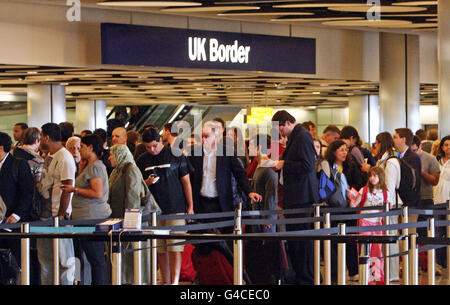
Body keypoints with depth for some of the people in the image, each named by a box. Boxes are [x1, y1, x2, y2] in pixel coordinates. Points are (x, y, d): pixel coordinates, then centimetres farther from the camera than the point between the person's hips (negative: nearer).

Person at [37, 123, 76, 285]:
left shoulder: (65, 157, -13)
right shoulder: (49, 157, 15)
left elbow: (67, 189, -17)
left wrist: (61, 215, -20)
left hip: (58, 214, -10)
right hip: (45, 214, 10)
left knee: (63, 257, -4)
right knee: (45, 255, 12)